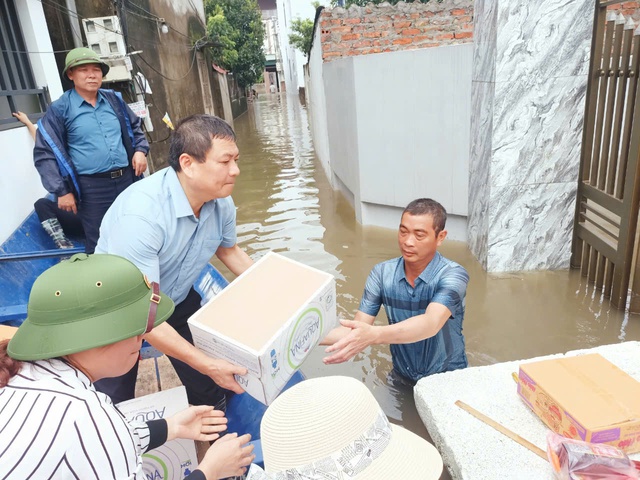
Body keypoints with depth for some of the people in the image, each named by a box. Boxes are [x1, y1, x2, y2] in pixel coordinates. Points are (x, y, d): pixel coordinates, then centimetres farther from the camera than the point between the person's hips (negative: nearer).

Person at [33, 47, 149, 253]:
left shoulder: (114, 100, 9)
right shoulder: (59, 109, -5)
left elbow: (135, 127, 24)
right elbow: (44, 153, -4)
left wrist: (140, 150, 5)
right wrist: (61, 191, -8)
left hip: (126, 179, 5)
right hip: (91, 188, -4)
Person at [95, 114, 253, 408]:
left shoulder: (221, 201, -17)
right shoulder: (140, 214, -37)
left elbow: (228, 251, 6)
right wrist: (207, 365, -34)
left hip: (178, 300, 5)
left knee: (211, 390, 9)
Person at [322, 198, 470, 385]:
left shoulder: (453, 275, -20)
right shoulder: (381, 273, -9)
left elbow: (431, 324, -36)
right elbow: (357, 329, -12)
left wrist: (374, 335, -52)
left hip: (448, 379, -2)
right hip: (402, 379, 3)